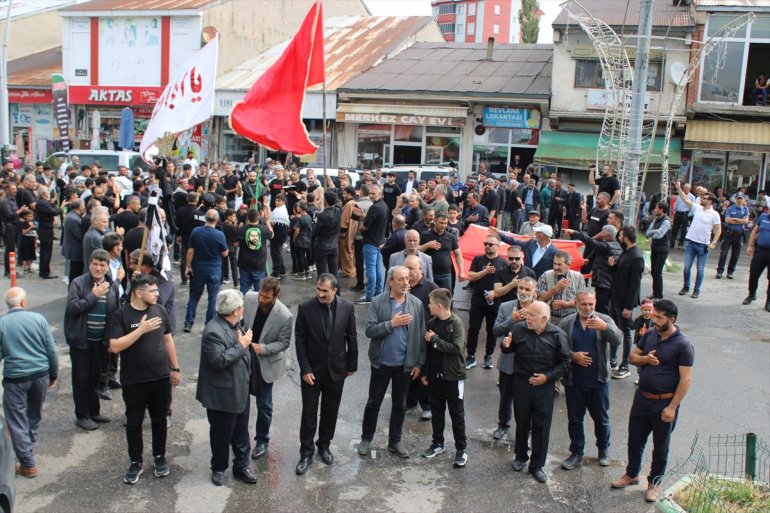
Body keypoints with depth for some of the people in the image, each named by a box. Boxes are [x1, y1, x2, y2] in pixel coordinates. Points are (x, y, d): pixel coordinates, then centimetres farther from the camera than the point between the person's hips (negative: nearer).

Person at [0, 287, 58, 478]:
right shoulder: (38, 318, -4)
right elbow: (52, 350, -2)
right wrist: (54, 374, 10)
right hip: (40, 374, 2)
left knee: (17, 421, 7)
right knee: (34, 414, 23)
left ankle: (28, 464, 7)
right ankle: (29, 446, 42)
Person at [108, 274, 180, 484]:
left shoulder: (160, 310, -1)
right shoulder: (122, 315, -12)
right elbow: (115, 347, -20)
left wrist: (175, 368, 10)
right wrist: (141, 329, -26)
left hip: (161, 378, 3)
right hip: (133, 381, -3)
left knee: (159, 420, 15)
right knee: (134, 422, 9)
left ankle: (160, 457, 32)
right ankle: (136, 462, 26)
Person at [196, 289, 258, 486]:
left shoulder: (233, 325, 3)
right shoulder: (213, 331, -25)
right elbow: (219, 360, -31)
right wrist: (241, 345, -25)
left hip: (241, 390, 8)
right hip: (223, 395, -8)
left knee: (241, 431, 18)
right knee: (222, 434, 11)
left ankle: (241, 466, 32)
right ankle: (218, 468, 31)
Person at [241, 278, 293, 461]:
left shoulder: (285, 316, -27)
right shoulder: (249, 298, -17)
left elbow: (284, 343, -15)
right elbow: (240, 320, 2)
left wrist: (263, 348, -28)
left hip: (266, 362, -4)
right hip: (244, 356, 4)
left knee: (264, 404, 11)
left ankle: (262, 440, 32)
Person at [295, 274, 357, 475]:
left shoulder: (346, 307, -9)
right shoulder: (305, 308, -13)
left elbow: (351, 337, 1)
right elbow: (300, 341, -8)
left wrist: (352, 365, 5)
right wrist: (305, 369, -11)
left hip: (336, 370, 2)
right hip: (312, 370, -2)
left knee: (330, 412, 15)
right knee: (309, 413, 5)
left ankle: (324, 446, 35)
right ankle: (306, 452, 20)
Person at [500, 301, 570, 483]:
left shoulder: (557, 335, -10)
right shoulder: (519, 328, -7)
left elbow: (564, 362, -4)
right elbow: (509, 349, 8)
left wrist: (548, 376, -15)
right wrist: (506, 345, -16)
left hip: (544, 387, -1)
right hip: (521, 384, 2)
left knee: (541, 427, 6)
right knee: (522, 423, 16)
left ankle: (537, 465, 20)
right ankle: (520, 456, 38)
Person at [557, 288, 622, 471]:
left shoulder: (605, 320, -3)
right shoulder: (566, 323, -1)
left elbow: (617, 340, -18)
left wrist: (605, 327, -35)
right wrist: (573, 356, -17)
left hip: (599, 381, 0)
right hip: (574, 381, 1)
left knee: (601, 418, 15)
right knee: (575, 419, 11)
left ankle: (604, 450, 35)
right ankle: (576, 454, 25)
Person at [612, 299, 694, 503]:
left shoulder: (682, 344, -17)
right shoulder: (650, 335, 1)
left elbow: (686, 379, -18)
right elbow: (632, 356, 11)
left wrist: (672, 407, -20)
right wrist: (645, 359, -12)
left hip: (664, 402, -5)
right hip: (642, 398, 5)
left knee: (660, 447, 13)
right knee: (635, 440, 18)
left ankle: (654, 483, 30)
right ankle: (632, 474, 38)